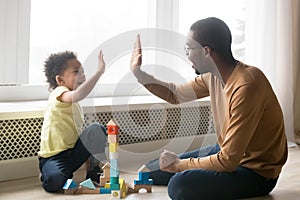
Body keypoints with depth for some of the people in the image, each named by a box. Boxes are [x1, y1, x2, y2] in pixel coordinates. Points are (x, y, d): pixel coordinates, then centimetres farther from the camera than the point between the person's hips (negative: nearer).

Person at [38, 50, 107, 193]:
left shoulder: (73, 103, 15)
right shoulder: (58, 93, -15)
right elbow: (77, 95, -41)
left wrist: (89, 161, 20)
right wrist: (99, 71, -40)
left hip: (73, 152, 7)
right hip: (53, 157, -7)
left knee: (96, 129, -11)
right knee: (55, 182, -35)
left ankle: (94, 169, 4)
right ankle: (47, 174, 2)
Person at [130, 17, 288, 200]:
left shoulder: (246, 87, -30)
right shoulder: (213, 76, -3)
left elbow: (228, 161, -28)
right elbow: (175, 94, 17)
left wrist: (180, 165, -15)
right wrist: (138, 72, 8)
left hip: (257, 172, -8)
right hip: (226, 152, 8)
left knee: (180, 184, -31)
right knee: (150, 170, 7)